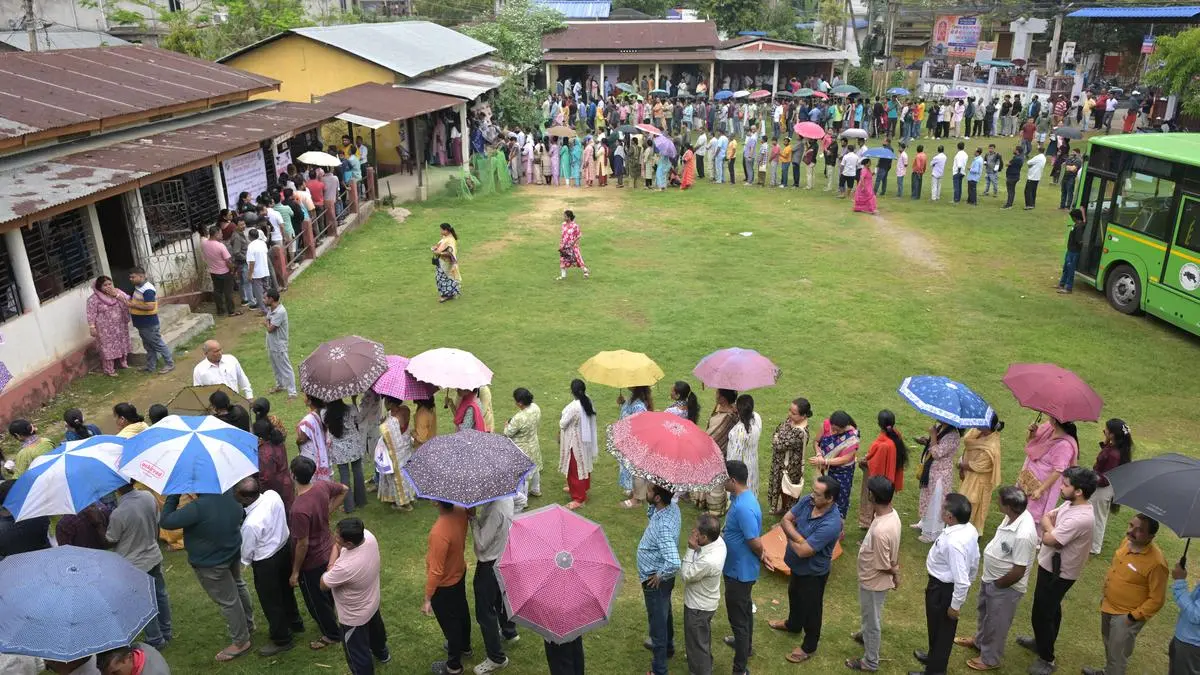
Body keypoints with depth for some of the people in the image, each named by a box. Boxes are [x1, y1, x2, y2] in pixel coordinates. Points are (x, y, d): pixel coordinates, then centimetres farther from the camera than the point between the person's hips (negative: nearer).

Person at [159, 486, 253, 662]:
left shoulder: (198, 507, -37)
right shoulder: (230, 494, -14)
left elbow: (165, 521, -26)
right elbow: (241, 515, 6)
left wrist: (174, 495, -19)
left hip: (210, 564, -7)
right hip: (234, 551, 8)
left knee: (228, 601, 9)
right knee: (238, 585, 29)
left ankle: (240, 642, 26)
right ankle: (248, 624, 50)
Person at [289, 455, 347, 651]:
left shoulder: (299, 509, -37)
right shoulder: (322, 486, -16)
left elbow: (303, 544, -28)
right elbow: (344, 490, 6)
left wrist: (295, 572, -14)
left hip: (312, 561, -7)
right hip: (327, 552, 7)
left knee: (316, 600, 17)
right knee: (326, 591, 32)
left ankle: (332, 634, 37)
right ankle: (326, 617, 57)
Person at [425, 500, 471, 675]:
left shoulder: (439, 532, -41)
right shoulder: (461, 512, -18)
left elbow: (435, 572, -30)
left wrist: (427, 599, -19)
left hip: (444, 585, -7)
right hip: (459, 573, 7)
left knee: (450, 623, 16)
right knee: (461, 611, 30)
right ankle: (464, 646, 55)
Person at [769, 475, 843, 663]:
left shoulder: (830, 524, -39)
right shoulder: (807, 501, -18)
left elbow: (802, 551, -34)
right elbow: (786, 520, -10)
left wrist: (790, 537, -17)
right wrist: (798, 537, -27)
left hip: (813, 572, -7)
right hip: (797, 565, 7)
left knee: (810, 607, 16)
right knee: (794, 595, 31)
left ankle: (809, 647, 39)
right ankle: (793, 624, 59)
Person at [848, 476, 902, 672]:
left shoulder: (880, 531, -40)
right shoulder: (892, 514, -12)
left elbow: (883, 566, -27)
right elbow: (893, 549, 3)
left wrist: (895, 574, -7)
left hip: (874, 582, -8)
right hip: (874, 579, 8)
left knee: (872, 620, 15)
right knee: (870, 616, 34)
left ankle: (870, 662, 36)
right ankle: (866, 635, 60)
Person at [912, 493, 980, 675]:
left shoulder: (954, 542, -37)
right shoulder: (969, 528, -9)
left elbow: (962, 581, -31)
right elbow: (975, 561, 7)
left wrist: (955, 605, -17)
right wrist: (969, 580, 22)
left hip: (943, 589, -9)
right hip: (947, 585, 9)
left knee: (940, 629, 14)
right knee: (942, 628, 30)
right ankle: (935, 657, 53)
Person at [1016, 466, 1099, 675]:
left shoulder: (1080, 519, -34)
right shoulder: (1070, 504, -4)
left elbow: (1048, 539, -28)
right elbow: (1047, 517, 7)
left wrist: (1048, 525, -10)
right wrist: (1051, 526, -13)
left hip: (1057, 573, -9)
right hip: (1051, 565, 9)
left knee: (1042, 614, 5)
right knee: (1051, 609, 27)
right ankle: (1043, 642, 46)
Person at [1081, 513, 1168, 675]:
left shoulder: (1156, 563, -30)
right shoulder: (1127, 541, -7)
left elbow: (1157, 600, -21)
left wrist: (1132, 617, -19)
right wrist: (1105, 593, 14)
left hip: (1126, 616, -7)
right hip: (1108, 606, 7)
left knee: (1117, 655, 9)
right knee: (1109, 646, 28)